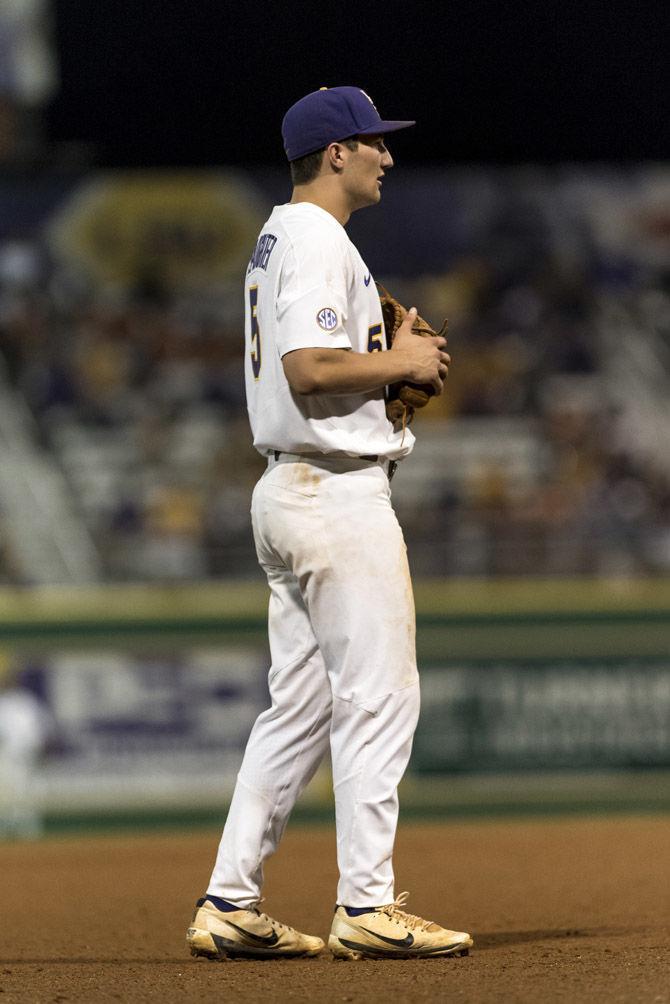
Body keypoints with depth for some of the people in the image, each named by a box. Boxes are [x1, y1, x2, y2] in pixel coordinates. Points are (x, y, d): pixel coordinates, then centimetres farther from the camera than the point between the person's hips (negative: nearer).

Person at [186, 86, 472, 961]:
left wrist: (400, 364, 12)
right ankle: (367, 907, -7)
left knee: (299, 707, 10)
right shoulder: (319, 242, -13)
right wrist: (401, 362, -10)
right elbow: (311, 368, -24)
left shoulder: (278, 241, 20)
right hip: (339, 491, -11)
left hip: (289, 488, 11)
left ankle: (230, 905, 9)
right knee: (377, 698, -7)